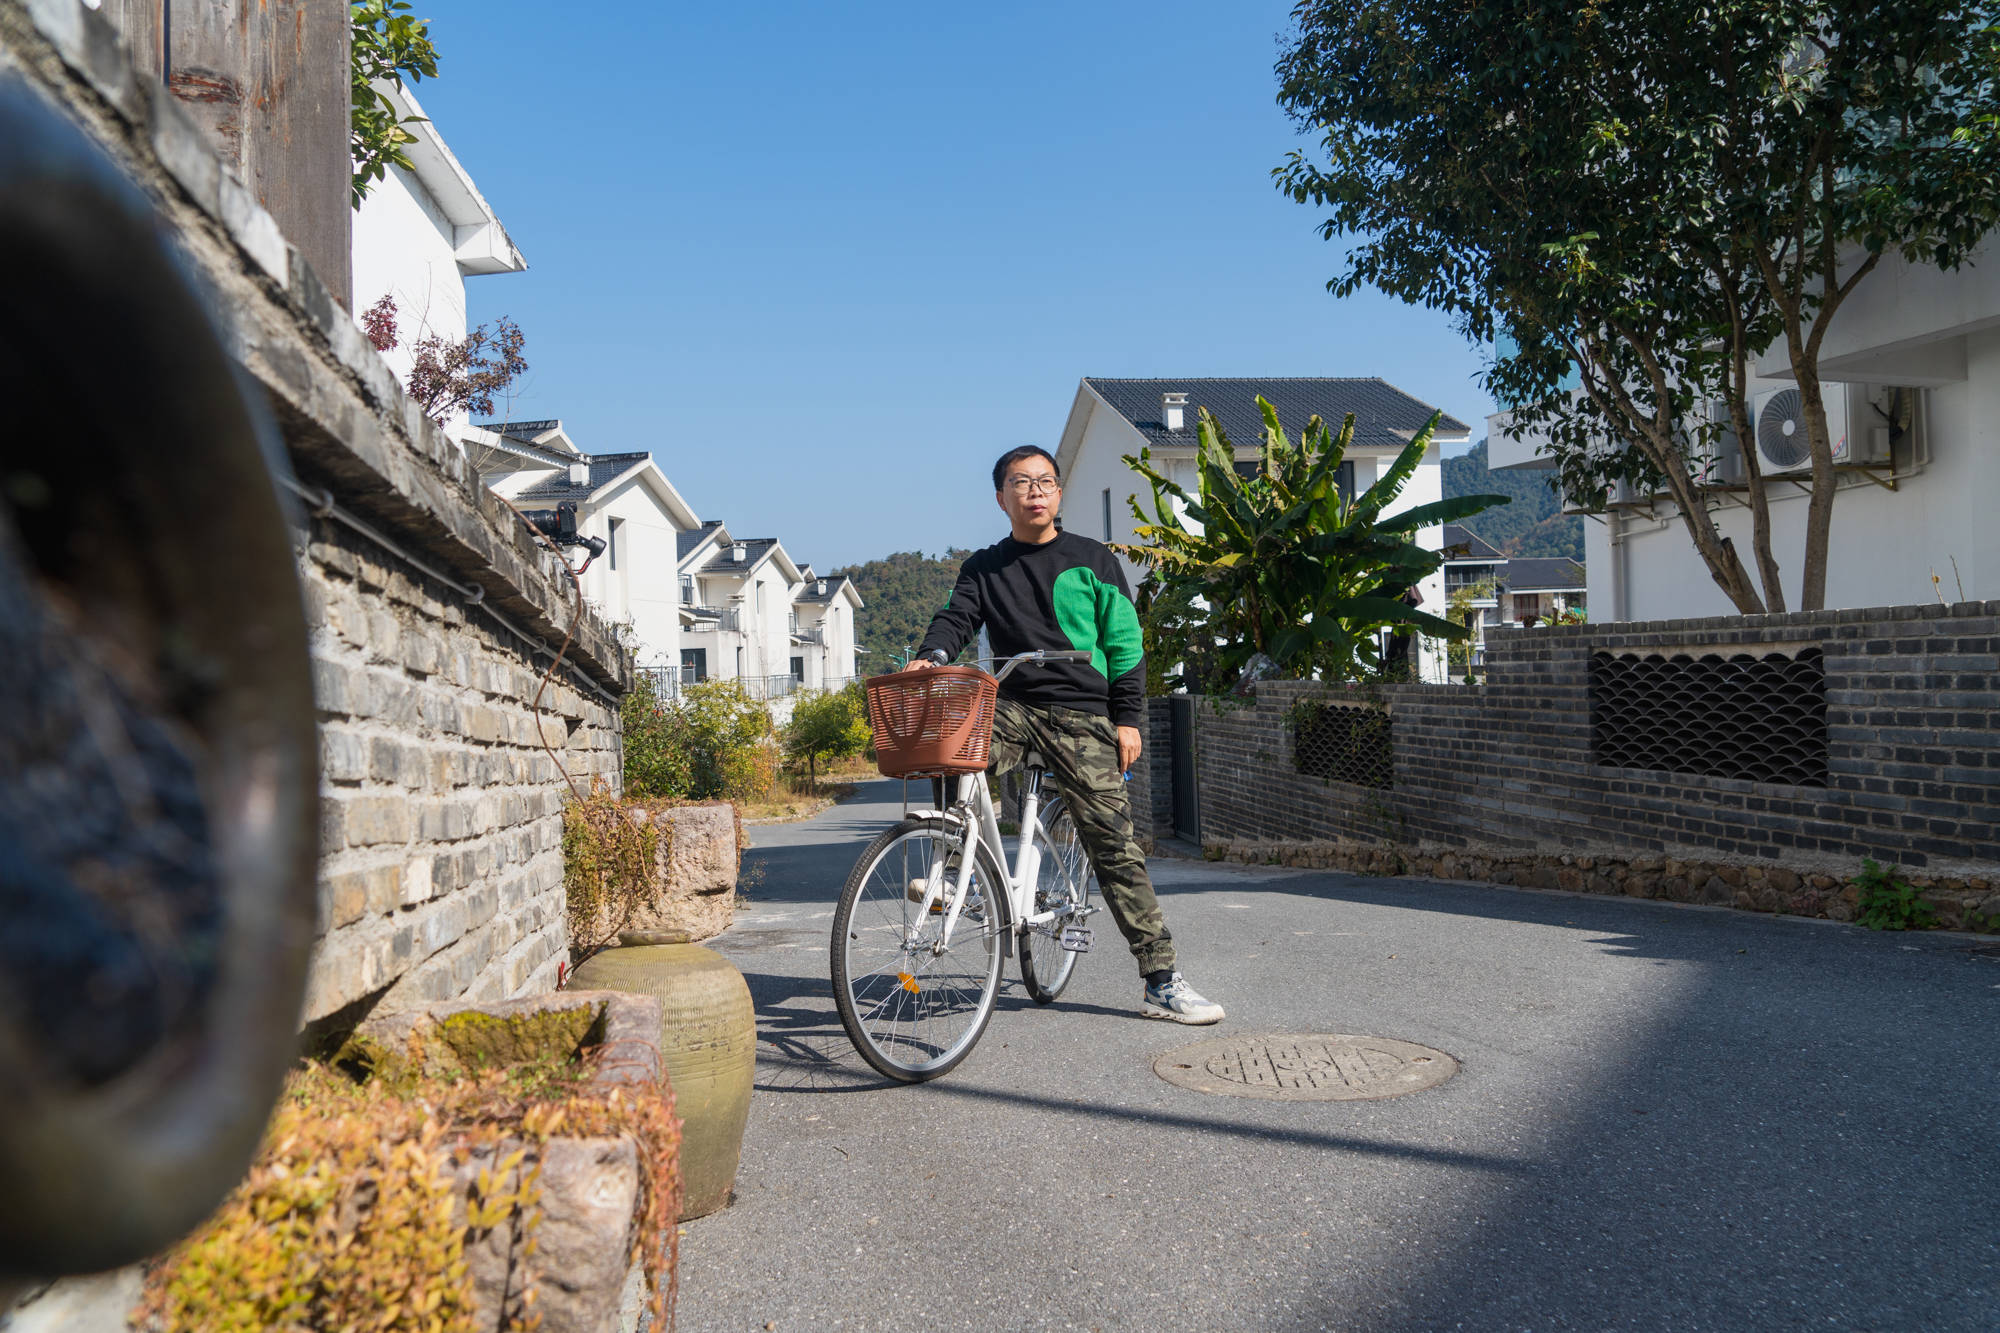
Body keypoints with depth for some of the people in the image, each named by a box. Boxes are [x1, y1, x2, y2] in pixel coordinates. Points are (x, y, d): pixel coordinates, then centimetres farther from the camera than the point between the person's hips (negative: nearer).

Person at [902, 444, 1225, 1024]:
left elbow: (1125, 643, 7)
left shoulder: (1092, 559, 8)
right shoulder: (983, 568, 14)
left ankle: (1162, 983, -2)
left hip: (1082, 715, -2)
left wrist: (1128, 719, -1)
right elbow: (957, 616, -1)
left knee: (1112, 842, -6)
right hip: (1012, 705, 2)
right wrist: (931, 655, -24)